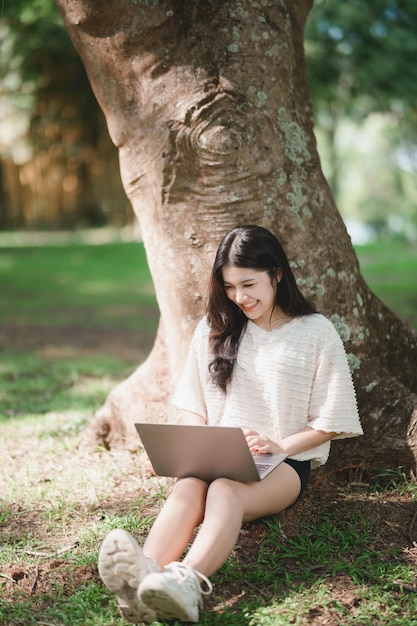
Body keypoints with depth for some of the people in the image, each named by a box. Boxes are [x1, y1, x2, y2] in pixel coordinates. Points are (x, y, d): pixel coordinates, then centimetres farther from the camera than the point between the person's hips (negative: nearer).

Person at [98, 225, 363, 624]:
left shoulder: (316, 333, 2)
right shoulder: (214, 328, 13)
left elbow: (329, 423, 2)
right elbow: (194, 407, 17)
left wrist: (278, 445, -14)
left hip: (285, 463, -3)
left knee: (225, 490, -37)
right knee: (187, 487, -33)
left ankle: (188, 583, -63)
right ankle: (143, 576, -60)